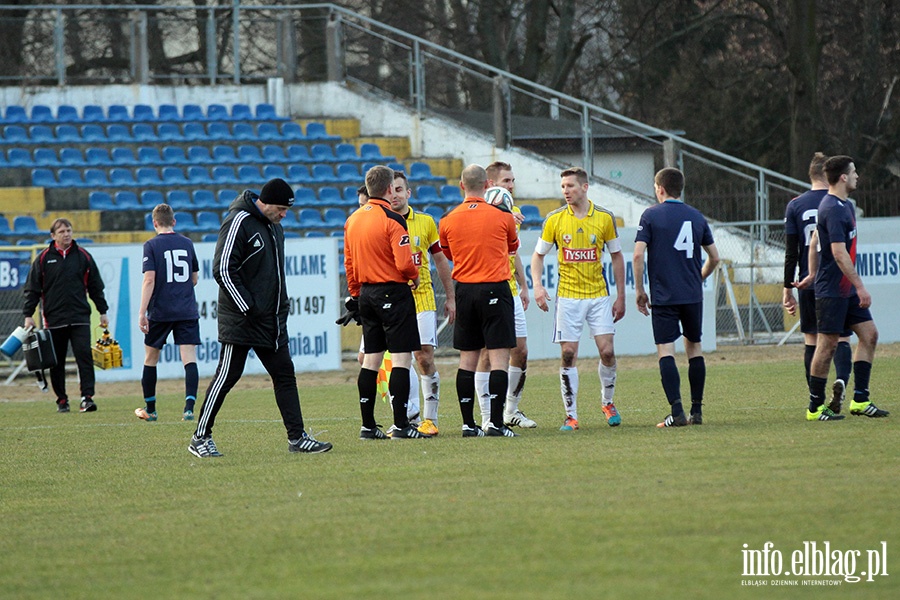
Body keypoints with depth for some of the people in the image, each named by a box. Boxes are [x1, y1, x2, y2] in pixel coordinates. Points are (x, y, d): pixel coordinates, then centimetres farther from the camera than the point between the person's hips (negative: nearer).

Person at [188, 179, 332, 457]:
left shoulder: (274, 226, 14)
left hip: (271, 320, 8)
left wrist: (280, 305, 15)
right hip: (240, 320, -8)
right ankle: (200, 438, 5)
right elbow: (222, 269, -18)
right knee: (227, 376, -4)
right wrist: (248, 307, -18)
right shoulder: (238, 223, -14)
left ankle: (297, 437, 6)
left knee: (284, 374, 5)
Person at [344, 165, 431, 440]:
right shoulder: (392, 220, -14)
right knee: (401, 357, -5)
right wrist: (415, 276, 0)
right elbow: (404, 264, -20)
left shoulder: (352, 220, 8)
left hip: (366, 293, 7)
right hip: (393, 293, -7)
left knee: (371, 359, 11)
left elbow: (349, 263, 14)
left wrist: (355, 294, 22)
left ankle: (368, 425, 12)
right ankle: (400, 425, -9)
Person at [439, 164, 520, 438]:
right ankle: (496, 422, -11)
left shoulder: (448, 221, 0)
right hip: (495, 289, -3)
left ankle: (468, 423, 7)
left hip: (464, 290, 3)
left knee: (467, 358, 8)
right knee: (499, 356, -3)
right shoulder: (502, 217, -6)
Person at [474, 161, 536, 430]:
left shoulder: (513, 213, 15)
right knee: (487, 353, -4)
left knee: (520, 352, 8)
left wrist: (523, 286, 23)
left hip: (511, 293, 8)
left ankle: (511, 411, 21)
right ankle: (488, 417, 0)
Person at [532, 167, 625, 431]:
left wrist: (620, 296, 6)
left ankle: (607, 402, 18)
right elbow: (538, 255, 8)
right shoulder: (554, 219, -1)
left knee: (607, 351, -7)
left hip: (598, 294, 0)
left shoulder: (604, 218, 0)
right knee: (568, 354, -4)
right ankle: (571, 415, 3)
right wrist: (537, 285, -9)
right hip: (567, 297, 0)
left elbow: (616, 256, 8)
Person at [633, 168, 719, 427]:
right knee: (694, 347, 14)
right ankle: (696, 411, 14)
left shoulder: (651, 215, -3)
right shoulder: (696, 216, 10)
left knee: (665, 350, -5)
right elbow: (714, 257, 15)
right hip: (693, 295, 4)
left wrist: (639, 290, -1)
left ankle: (677, 412, -16)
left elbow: (638, 254, -11)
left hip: (663, 296, -4)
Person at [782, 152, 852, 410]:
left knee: (811, 341, 8)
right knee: (841, 337, 5)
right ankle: (841, 379, -23)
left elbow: (791, 253, 0)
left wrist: (788, 288, 5)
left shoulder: (795, 206, 1)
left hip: (808, 283, 1)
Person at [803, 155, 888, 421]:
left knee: (869, 334, 6)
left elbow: (814, 241, 22)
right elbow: (839, 253, -24)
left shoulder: (843, 206, 14)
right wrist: (860, 287, -24)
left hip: (846, 290, 10)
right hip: (832, 290, -10)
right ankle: (815, 407, 4)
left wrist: (812, 275, 25)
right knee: (827, 345, -4)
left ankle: (860, 400, 7)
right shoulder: (834, 209, -18)